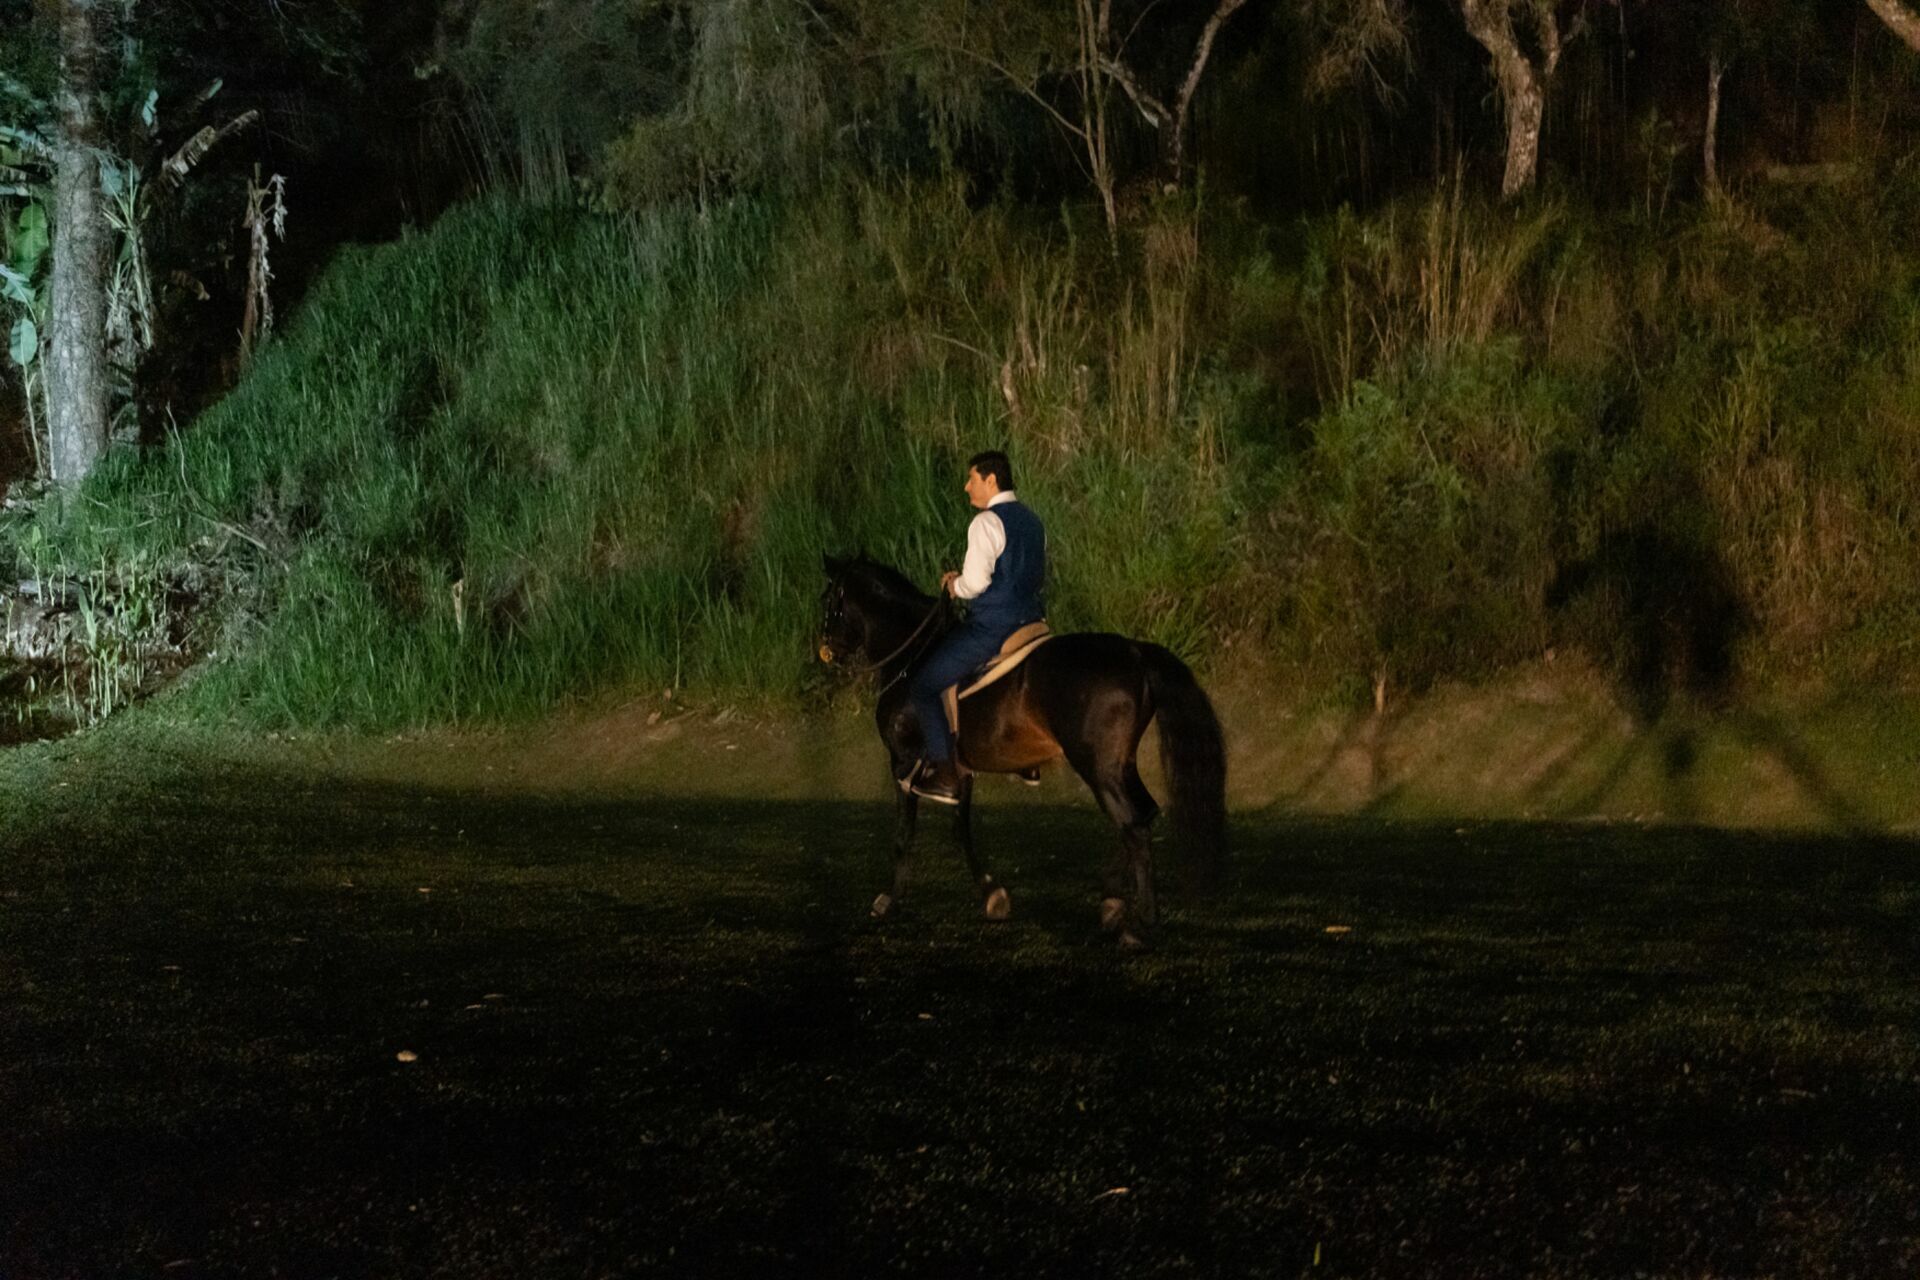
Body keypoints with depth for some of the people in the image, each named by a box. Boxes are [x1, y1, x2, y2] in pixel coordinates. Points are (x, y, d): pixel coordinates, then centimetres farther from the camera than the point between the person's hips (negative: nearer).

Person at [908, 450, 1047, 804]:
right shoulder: (1032, 520, 14)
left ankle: (945, 776, -2)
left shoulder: (986, 523, -14)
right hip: (1031, 620, 9)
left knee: (923, 686, 2)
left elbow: (976, 581, -24)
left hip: (991, 628, -9)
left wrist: (956, 585, 0)